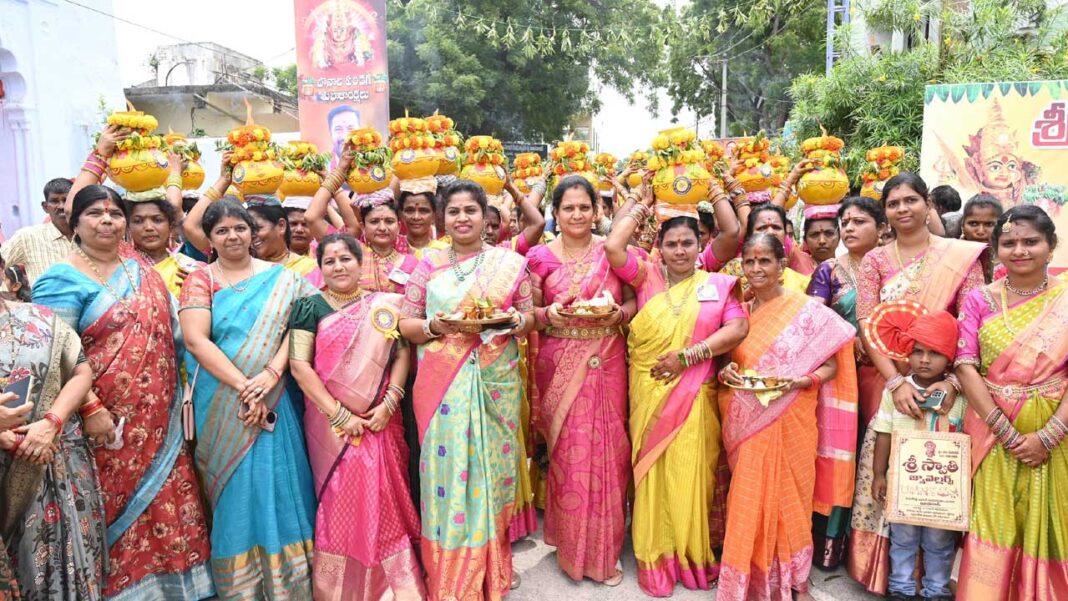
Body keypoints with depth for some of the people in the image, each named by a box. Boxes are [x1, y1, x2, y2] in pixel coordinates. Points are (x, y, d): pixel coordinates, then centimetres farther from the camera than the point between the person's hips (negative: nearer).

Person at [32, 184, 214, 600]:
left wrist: (182, 396, 11)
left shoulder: (143, 273, 12)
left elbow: (171, 338, 17)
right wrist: (90, 409, -21)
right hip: (106, 426, -5)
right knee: (115, 517, 4)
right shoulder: (63, 280, -7)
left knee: (166, 515, 10)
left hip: (159, 426, 6)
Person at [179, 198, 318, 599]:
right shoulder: (200, 280, 3)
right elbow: (195, 340, -9)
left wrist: (271, 373, -19)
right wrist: (243, 387, -17)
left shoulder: (280, 278, 7)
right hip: (222, 406, -1)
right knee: (235, 490, 4)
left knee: (277, 484, 3)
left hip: (273, 399, 1)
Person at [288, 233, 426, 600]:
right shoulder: (310, 308, -1)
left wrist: (389, 403, -11)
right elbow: (299, 365, -8)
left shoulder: (385, 304, 6)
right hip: (331, 421, -1)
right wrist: (339, 414, -13)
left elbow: (402, 352, 2)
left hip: (380, 419, 2)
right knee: (342, 499, 3)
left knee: (384, 496, 5)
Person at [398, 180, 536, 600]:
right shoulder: (429, 264, 6)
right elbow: (404, 323, 6)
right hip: (442, 384, 0)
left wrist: (515, 320, -11)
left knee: (492, 463, 5)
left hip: (496, 381, 0)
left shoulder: (511, 262, 6)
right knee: (447, 466, -1)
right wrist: (433, 325, -13)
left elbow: (530, 317, 10)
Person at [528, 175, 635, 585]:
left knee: (606, 449, 2)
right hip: (559, 365, 0)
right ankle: (572, 546, 23)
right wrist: (549, 314, -16)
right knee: (568, 453, 2)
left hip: (606, 363, 1)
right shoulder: (540, 257, 2)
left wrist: (619, 314, -13)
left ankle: (605, 549, 21)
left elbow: (634, 300, 8)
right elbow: (529, 313, 5)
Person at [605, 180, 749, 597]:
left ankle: (692, 554, 21)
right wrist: (642, 204, 2)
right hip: (649, 391, 1)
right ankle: (656, 557, 18)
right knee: (653, 471, 6)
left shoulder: (717, 284, 4)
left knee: (689, 472, 4)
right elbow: (613, 246, -9)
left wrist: (687, 356, -12)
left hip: (693, 394, 0)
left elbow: (738, 329, -7)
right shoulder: (647, 276, 5)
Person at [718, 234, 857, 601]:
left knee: (789, 498, 5)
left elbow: (831, 364, -4)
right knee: (750, 500, 9)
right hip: (746, 425, 4)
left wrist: (802, 381, -21)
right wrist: (726, 372, -7)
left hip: (789, 422, -4)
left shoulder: (807, 310, -6)